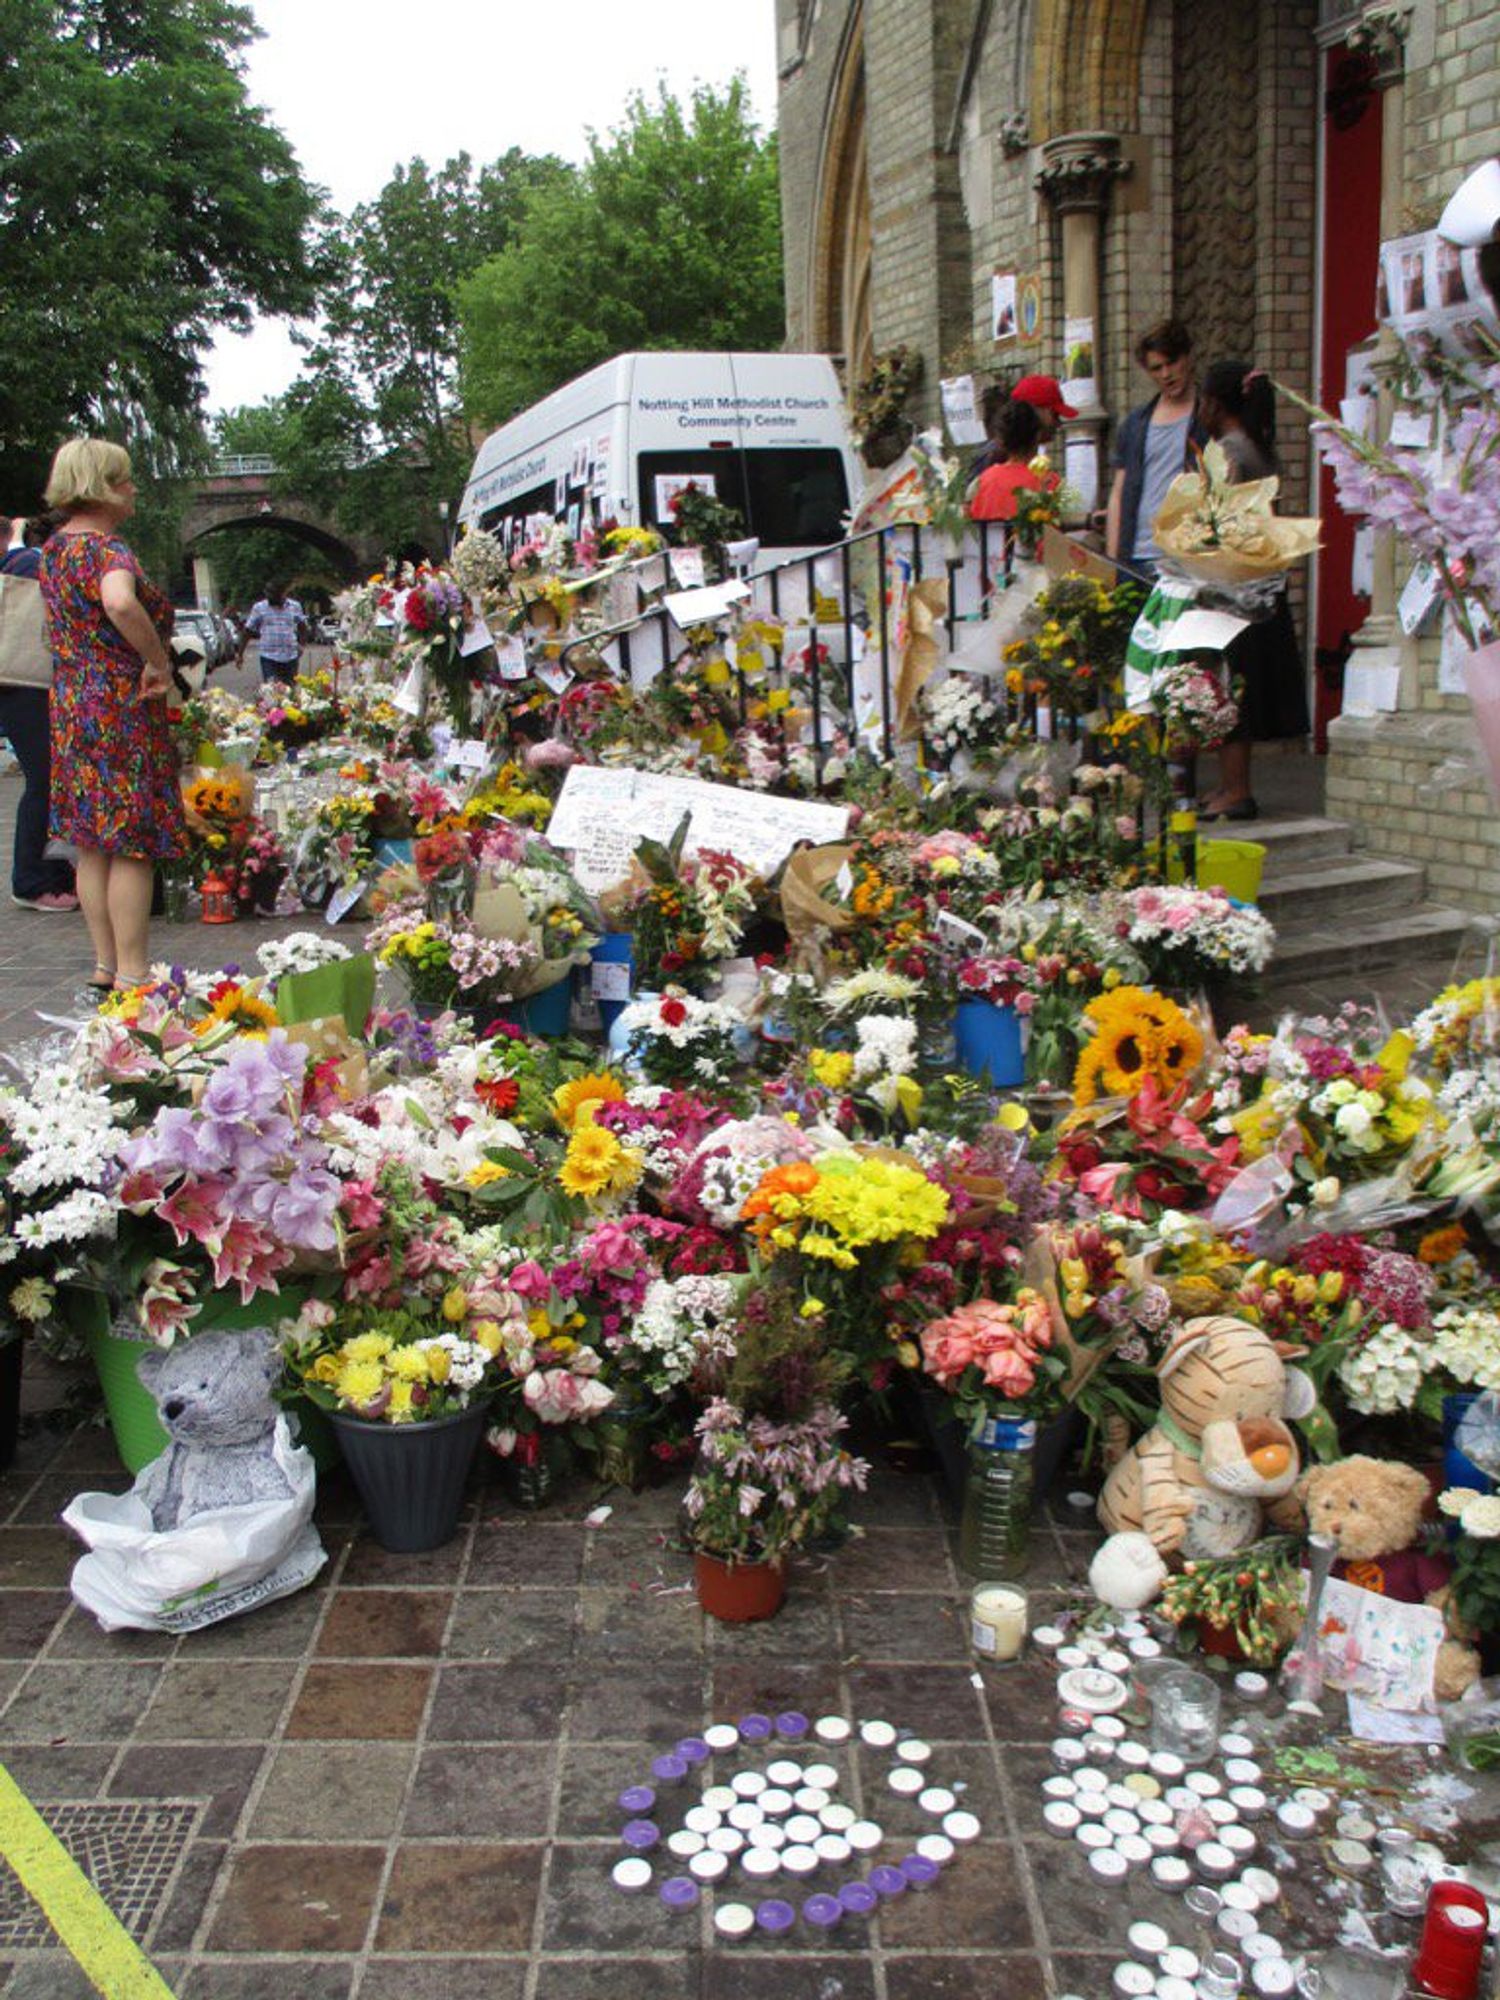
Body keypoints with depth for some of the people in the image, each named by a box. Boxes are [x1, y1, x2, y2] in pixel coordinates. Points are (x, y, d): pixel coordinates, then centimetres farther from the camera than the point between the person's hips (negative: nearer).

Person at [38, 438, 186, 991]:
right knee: (132, 845, -3)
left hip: (72, 710, 9)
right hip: (121, 711, -9)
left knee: (93, 843, 12)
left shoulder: (54, 548, 13)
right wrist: (157, 661, -25)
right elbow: (120, 603, -38)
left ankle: (105, 965, 20)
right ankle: (131, 972, 1)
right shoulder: (104, 548, -16)